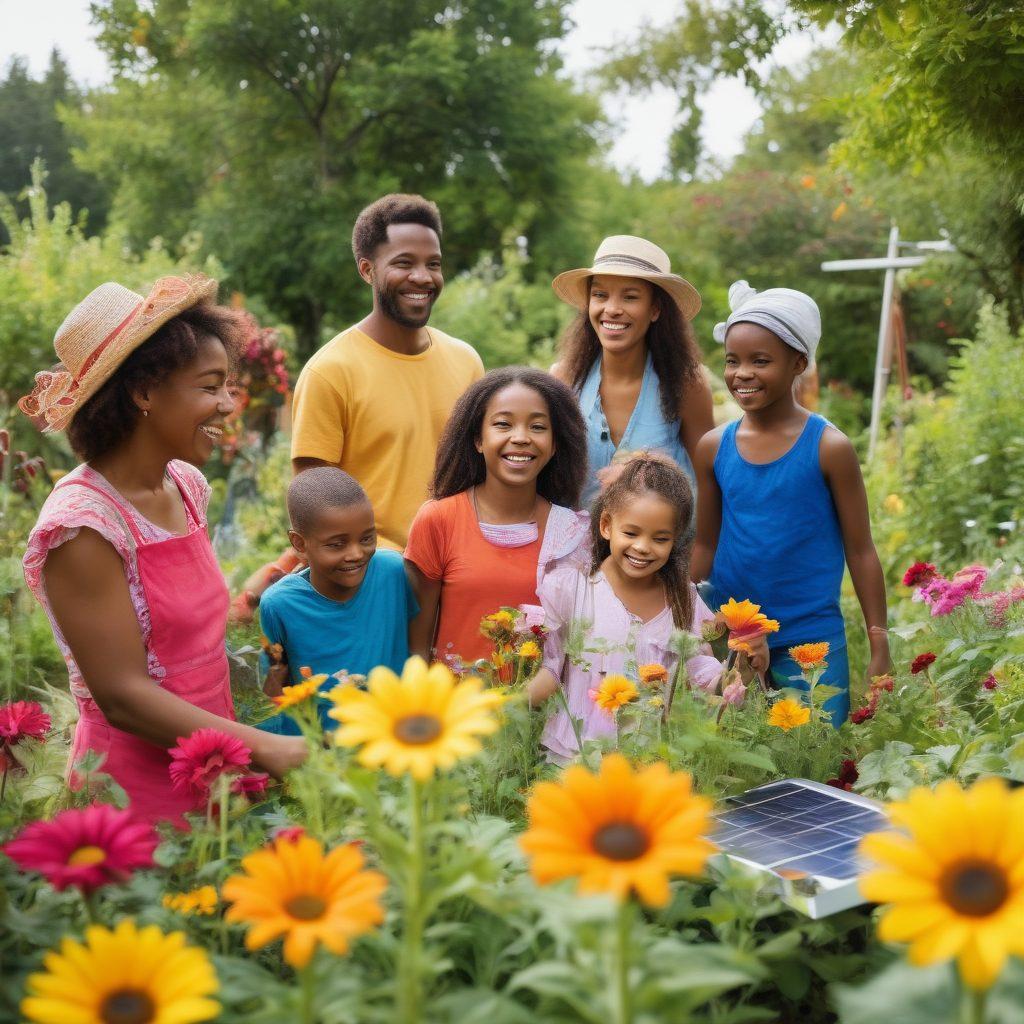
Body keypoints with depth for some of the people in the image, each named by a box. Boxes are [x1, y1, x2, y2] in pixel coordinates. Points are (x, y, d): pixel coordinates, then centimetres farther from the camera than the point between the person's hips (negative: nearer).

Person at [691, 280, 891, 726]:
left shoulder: (829, 447, -8)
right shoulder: (713, 447, 1)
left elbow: (861, 552, -3)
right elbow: (705, 546, 9)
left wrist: (879, 650, -4)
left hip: (810, 643, -3)